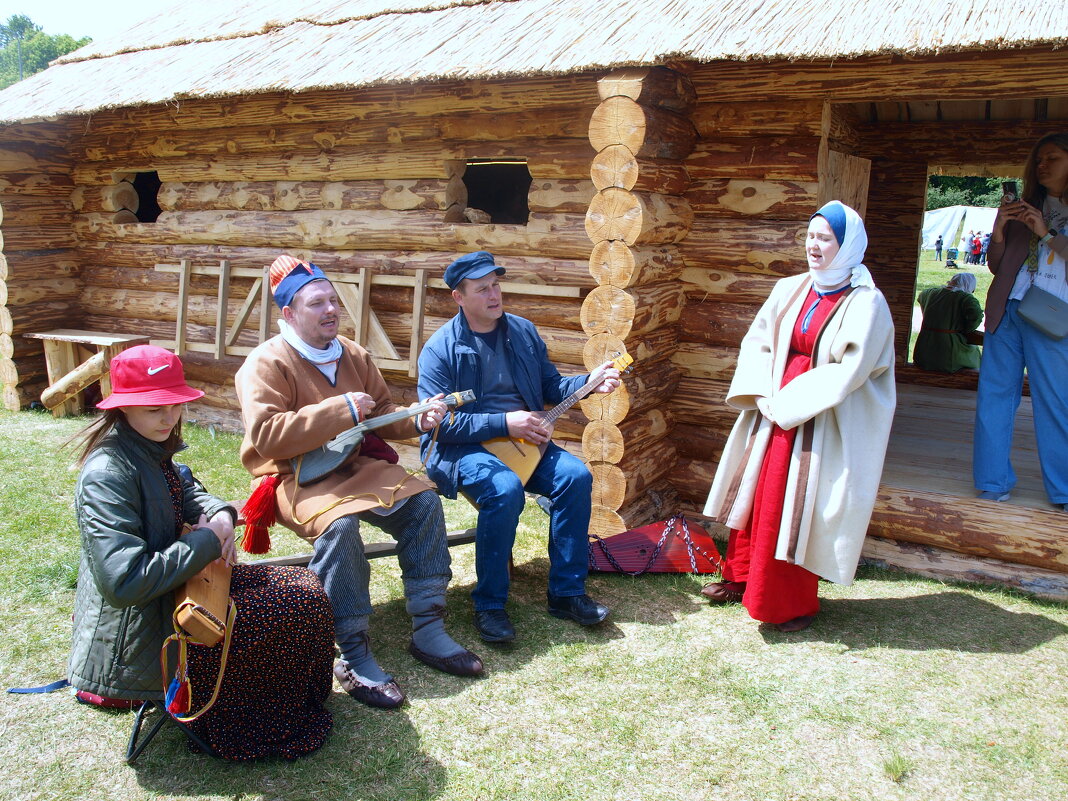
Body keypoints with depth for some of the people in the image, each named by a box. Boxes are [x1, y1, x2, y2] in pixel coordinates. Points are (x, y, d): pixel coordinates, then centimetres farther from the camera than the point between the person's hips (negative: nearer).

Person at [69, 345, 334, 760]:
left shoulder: (153, 452, 1)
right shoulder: (107, 474, -27)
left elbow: (187, 490, 22)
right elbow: (125, 582, -35)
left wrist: (220, 513, -2)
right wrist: (206, 541, -24)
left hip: (176, 583, 10)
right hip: (139, 633, -9)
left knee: (304, 591, 9)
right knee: (294, 606, -9)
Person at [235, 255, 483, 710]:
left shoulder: (353, 355, 8)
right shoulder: (268, 363, -13)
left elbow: (382, 414, 15)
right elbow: (266, 437, -24)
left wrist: (417, 420, -7)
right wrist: (340, 409, -25)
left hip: (353, 465, 7)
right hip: (293, 477, -7)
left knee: (423, 502, -10)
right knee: (339, 524, -35)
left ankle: (428, 632, -2)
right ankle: (355, 658, -23)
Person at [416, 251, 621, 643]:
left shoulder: (523, 331, 9)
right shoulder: (441, 347, -7)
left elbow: (550, 386, 18)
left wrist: (591, 383, -2)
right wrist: (504, 423, -20)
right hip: (462, 447, -5)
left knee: (576, 475, -20)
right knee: (505, 489, -35)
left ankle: (566, 592, -6)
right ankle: (489, 605, -15)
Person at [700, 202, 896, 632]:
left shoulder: (865, 304, -11)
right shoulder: (790, 290, 6)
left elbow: (846, 373, -18)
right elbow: (756, 343, 5)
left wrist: (787, 403, -17)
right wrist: (762, 394, -10)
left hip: (820, 423, -6)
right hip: (773, 412, 6)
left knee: (798, 508, 1)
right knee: (754, 493, 14)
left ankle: (795, 603, 19)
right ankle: (741, 578, 32)